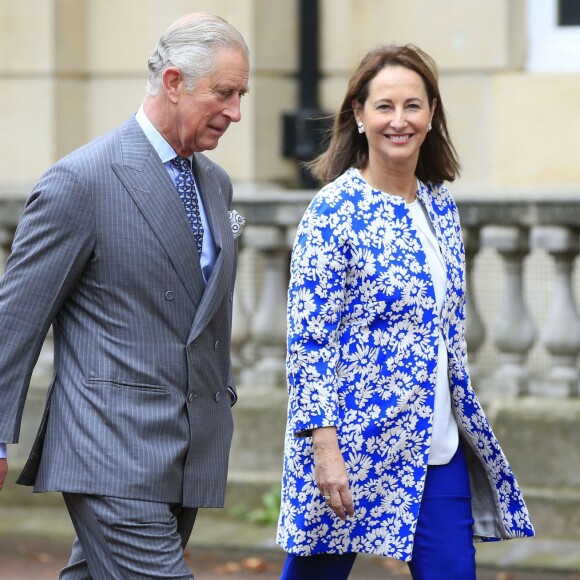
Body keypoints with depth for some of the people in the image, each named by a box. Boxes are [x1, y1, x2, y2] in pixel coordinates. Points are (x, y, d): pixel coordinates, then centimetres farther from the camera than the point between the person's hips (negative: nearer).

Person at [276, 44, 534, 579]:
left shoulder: (441, 208, 9)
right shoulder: (334, 211, -11)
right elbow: (308, 339, -14)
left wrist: (462, 421, 18)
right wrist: (324, 447, -19)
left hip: (438, 453, 6)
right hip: (353, 450, -6)